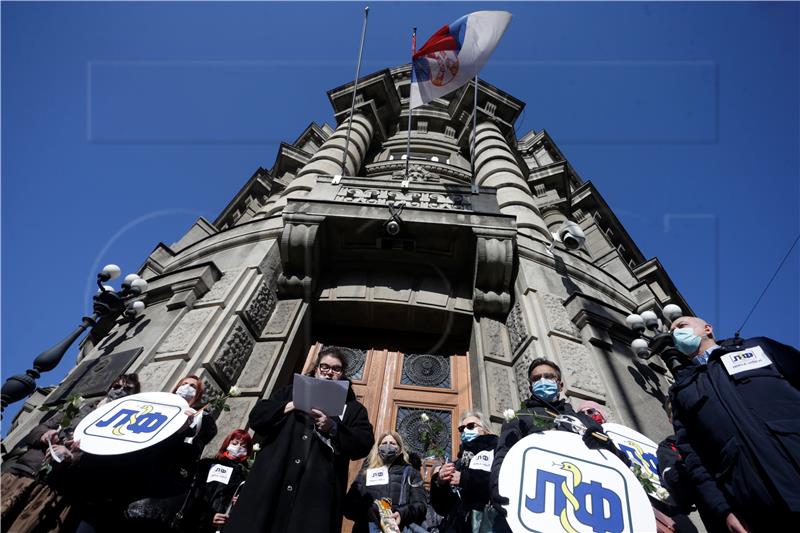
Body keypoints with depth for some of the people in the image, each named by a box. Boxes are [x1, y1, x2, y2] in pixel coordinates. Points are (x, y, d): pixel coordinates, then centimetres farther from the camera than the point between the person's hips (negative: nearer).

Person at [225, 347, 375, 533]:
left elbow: (364, 444, 0)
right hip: (272, 481, 2)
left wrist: (333, 428, -15)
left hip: (318, 488, -1)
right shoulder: (291, 391, 20)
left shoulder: (352, 408, 15)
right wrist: (290, 406, -5)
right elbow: (256, 416, 11)